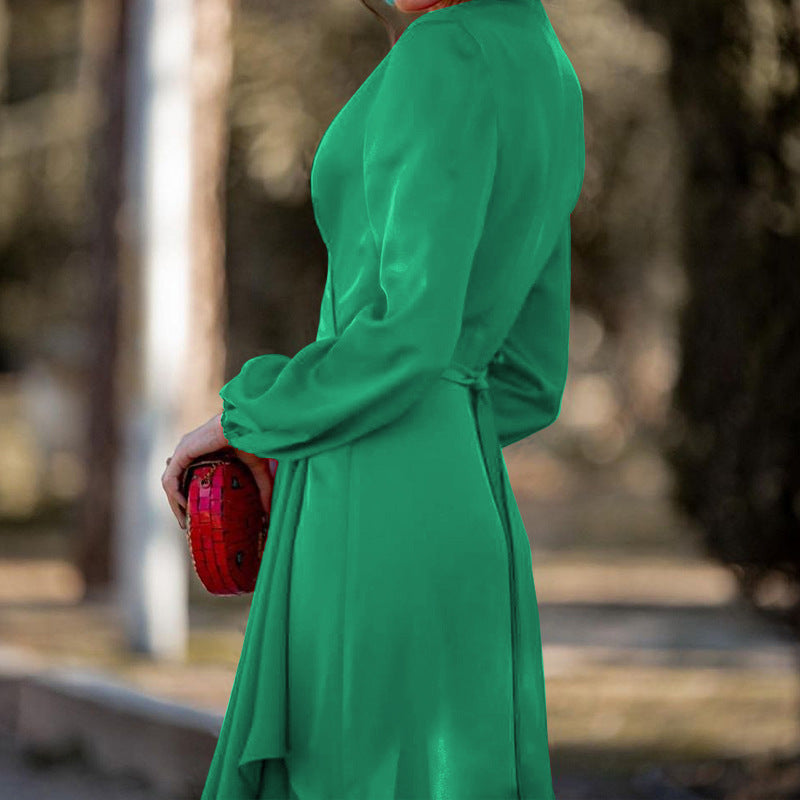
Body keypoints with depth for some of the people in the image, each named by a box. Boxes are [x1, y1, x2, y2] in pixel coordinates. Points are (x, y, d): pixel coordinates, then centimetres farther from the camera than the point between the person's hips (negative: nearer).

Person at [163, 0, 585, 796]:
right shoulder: (552, 86, 17)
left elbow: (414, 331, -20)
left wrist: (245, 418, -5)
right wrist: (297, 447, 20)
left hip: (376, 526, -9)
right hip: (465, 513, 9)